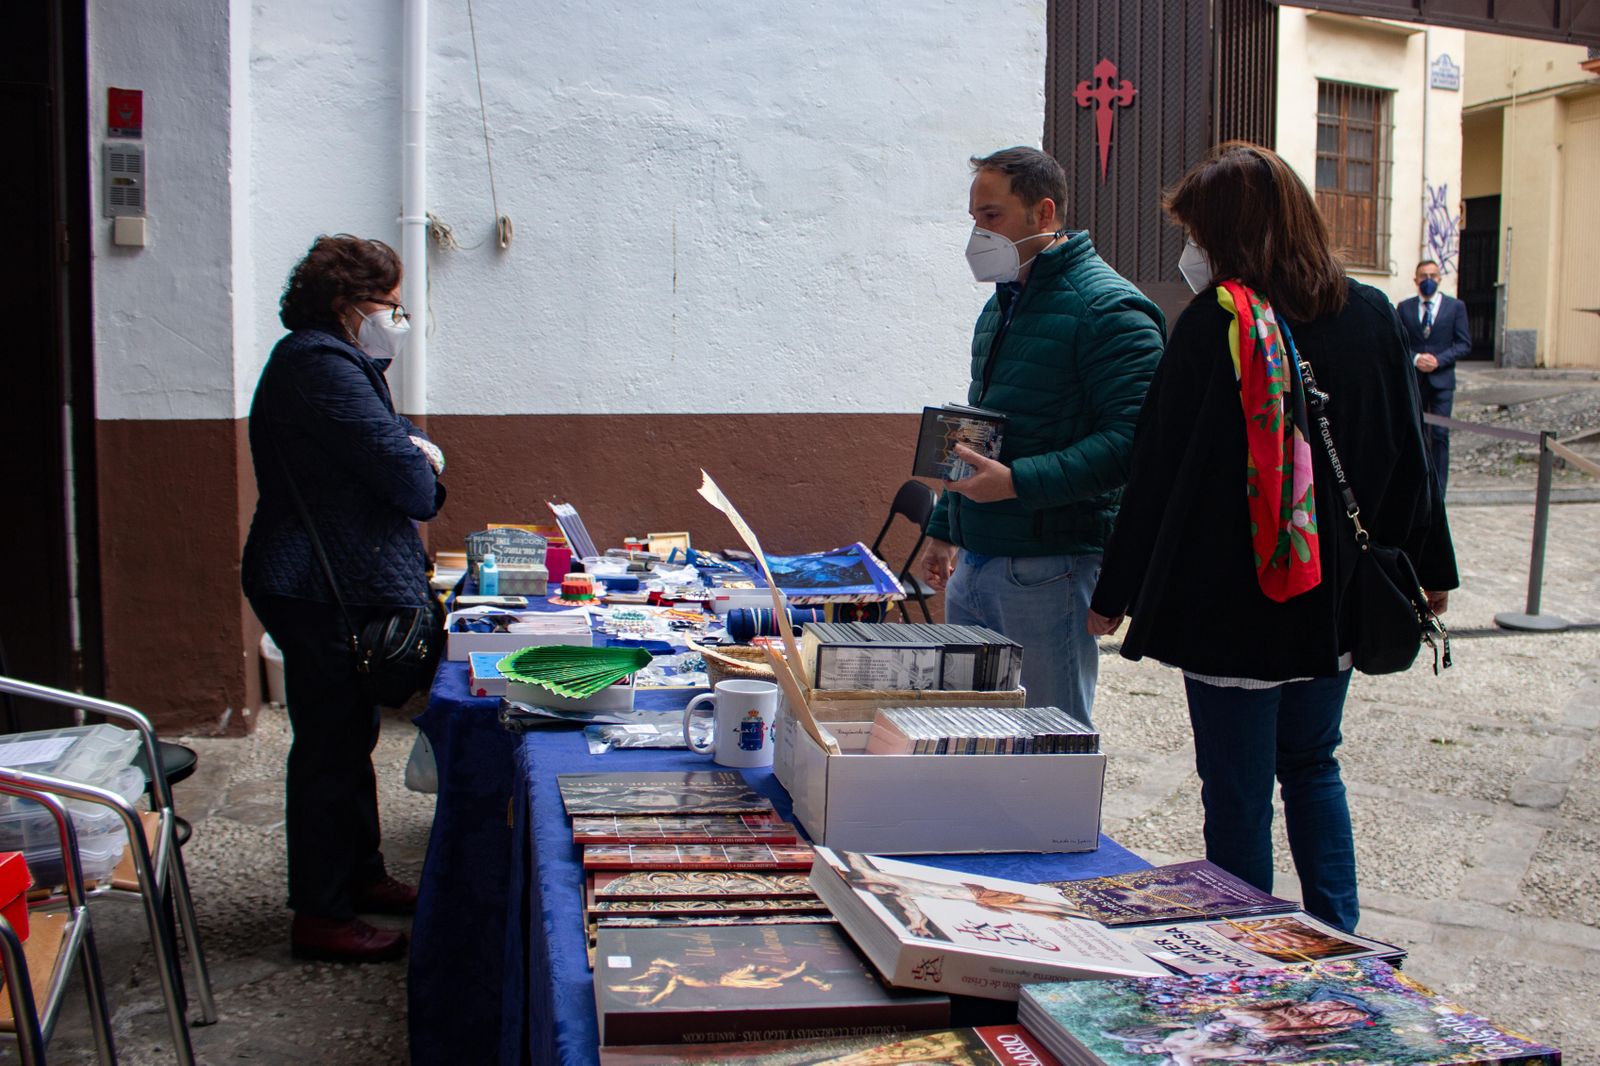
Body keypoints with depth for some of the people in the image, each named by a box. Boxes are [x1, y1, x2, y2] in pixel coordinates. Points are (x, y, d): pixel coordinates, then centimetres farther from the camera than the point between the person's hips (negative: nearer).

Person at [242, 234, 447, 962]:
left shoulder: (333, 363, 17)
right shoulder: (320, 369, -19)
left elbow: (386, 435, 20)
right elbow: (404, 478, -22)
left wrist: (414, 447, -1)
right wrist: (424, 468, -1)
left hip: (338, 583, 11)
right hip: (321, 593, -11)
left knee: (348, 738, 19)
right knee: (330, 747, -4)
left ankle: (360, 875, 33)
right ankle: (320, 916, 5)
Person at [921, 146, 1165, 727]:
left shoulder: (1108, 309, -12)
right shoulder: (1001, 305, 17)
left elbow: (1131, 439, -22)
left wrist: (1017, 482, -27)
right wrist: (944, 528, 24)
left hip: (1048, 568, -8)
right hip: (974, 562, 9)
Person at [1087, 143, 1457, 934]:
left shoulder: (1215, 323, -15)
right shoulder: (1370, 314, 2)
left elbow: (1158, 471, -12)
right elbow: (1408, 454, 8)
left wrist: (1116, 595, -5)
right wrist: (1429, 569, 19)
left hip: (1231, 601, -6)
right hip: (1335, 596, 6)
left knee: (1237, 791, 5)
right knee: (1312, 764, 22)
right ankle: (1341, 942, 24)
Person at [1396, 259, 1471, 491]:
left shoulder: (1455, 306, 4)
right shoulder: (1405, 307, 8)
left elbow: (1464, 344, 1)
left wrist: (1439, 360, -13)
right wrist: (1415, 359, -12)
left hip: (1442, 379, -2)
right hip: (1413, 380, 2)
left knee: (1440, 435, -8)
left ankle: (1437, 493, -6)